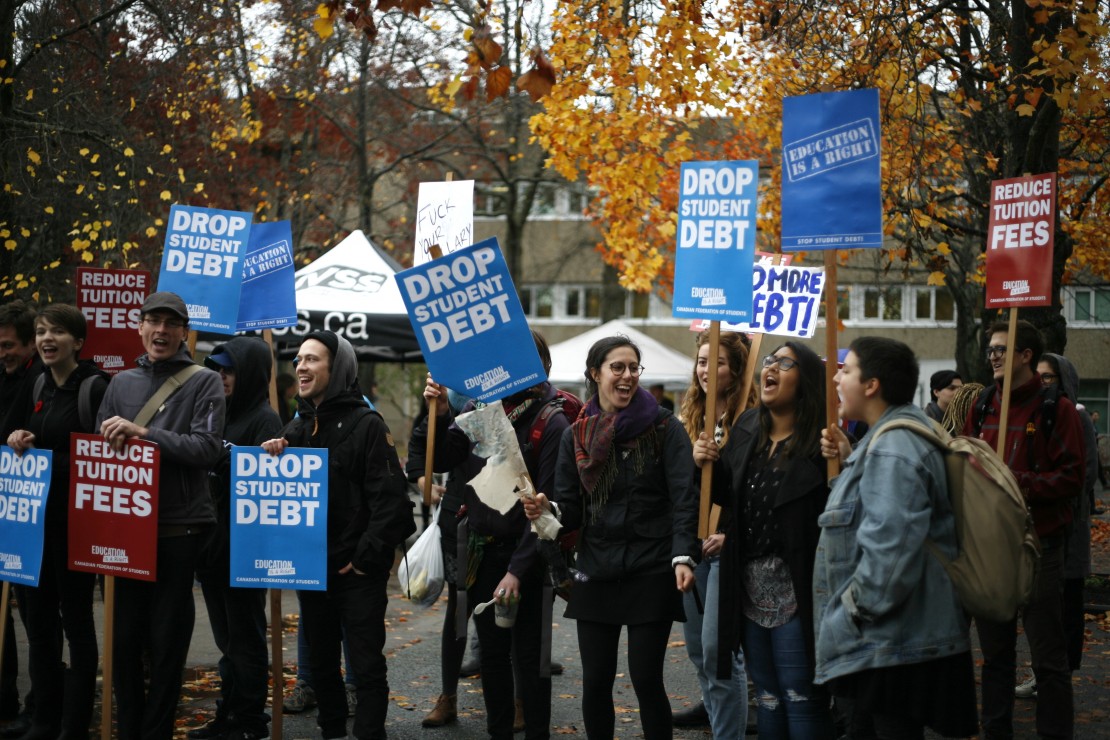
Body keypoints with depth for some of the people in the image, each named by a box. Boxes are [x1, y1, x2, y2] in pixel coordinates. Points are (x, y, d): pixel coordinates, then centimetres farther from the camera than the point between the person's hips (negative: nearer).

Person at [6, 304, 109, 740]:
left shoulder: (95, 388, -10)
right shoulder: (38, 387, 12)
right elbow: (24, 436, 18)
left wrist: (43, 458, -17)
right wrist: (18, 442, -3)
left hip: (74, 522, -7)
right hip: (33, 518, 7)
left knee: (76, 620, 1)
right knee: (38, 620, 12)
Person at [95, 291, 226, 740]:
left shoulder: (204, 382, 0)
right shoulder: (122, 383, 14)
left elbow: (208, 448, -12)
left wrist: (142, 433, -19)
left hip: (179, 527, -4)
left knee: (167, 639, 2)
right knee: (125, 634, 8)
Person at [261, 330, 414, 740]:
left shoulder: (366, 424, -8)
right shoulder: (296, 427, 11)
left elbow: (390, 498, -14)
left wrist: (367, 556, -16)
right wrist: (272, 461, -7)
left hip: (357, 570, -6)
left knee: (366, 664, -1)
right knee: (321, 662, 14)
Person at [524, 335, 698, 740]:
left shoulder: (664, 427, -4)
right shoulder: (576, 435, 6)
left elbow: (684, 498, -11)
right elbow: (571, 509, 7)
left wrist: (683, 556, -24)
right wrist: (548, 509, -16)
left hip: (651, 571, -3)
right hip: (596, 572, 3)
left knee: (646, 678, -1)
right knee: (595, 682, 6)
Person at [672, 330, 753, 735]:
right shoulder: (691, 417, 10)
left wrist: (733, 535, -18)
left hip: (728, 547, -7)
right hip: (693, 542, 7)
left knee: (717, 645, -8)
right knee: (696, 642, 19)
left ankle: (727, 729, 1)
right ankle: (714, 705, 41)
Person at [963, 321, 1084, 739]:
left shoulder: (1056, 409, -5)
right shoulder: (982, 407, 11)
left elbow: (1072, 478, -11)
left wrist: (1022, 484, -22)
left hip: (1038, 544, -5)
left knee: (1048, 657, 1)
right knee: (995, 653, 13)